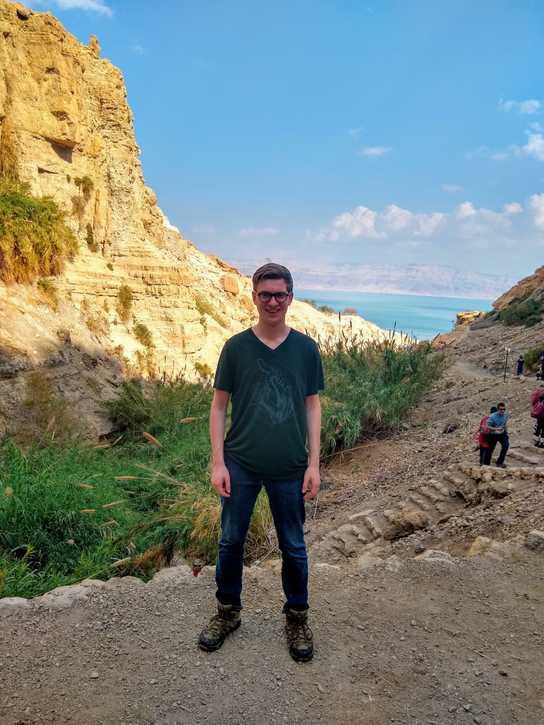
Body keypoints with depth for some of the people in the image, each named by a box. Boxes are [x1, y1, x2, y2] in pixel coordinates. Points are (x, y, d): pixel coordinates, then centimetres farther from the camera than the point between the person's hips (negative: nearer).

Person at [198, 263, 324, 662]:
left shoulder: (306, 349, -2)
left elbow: (313, 406, 3)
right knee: (231, 541, 12)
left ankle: (297, 617, 33)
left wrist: (314, 463, -2)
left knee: (294, 546, 13)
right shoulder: (236, 347, -4)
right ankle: (228, 611, 35)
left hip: (290, 468, 0)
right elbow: (219, 406, 0)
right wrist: (218, 462, -5)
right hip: (241, 464, 0)